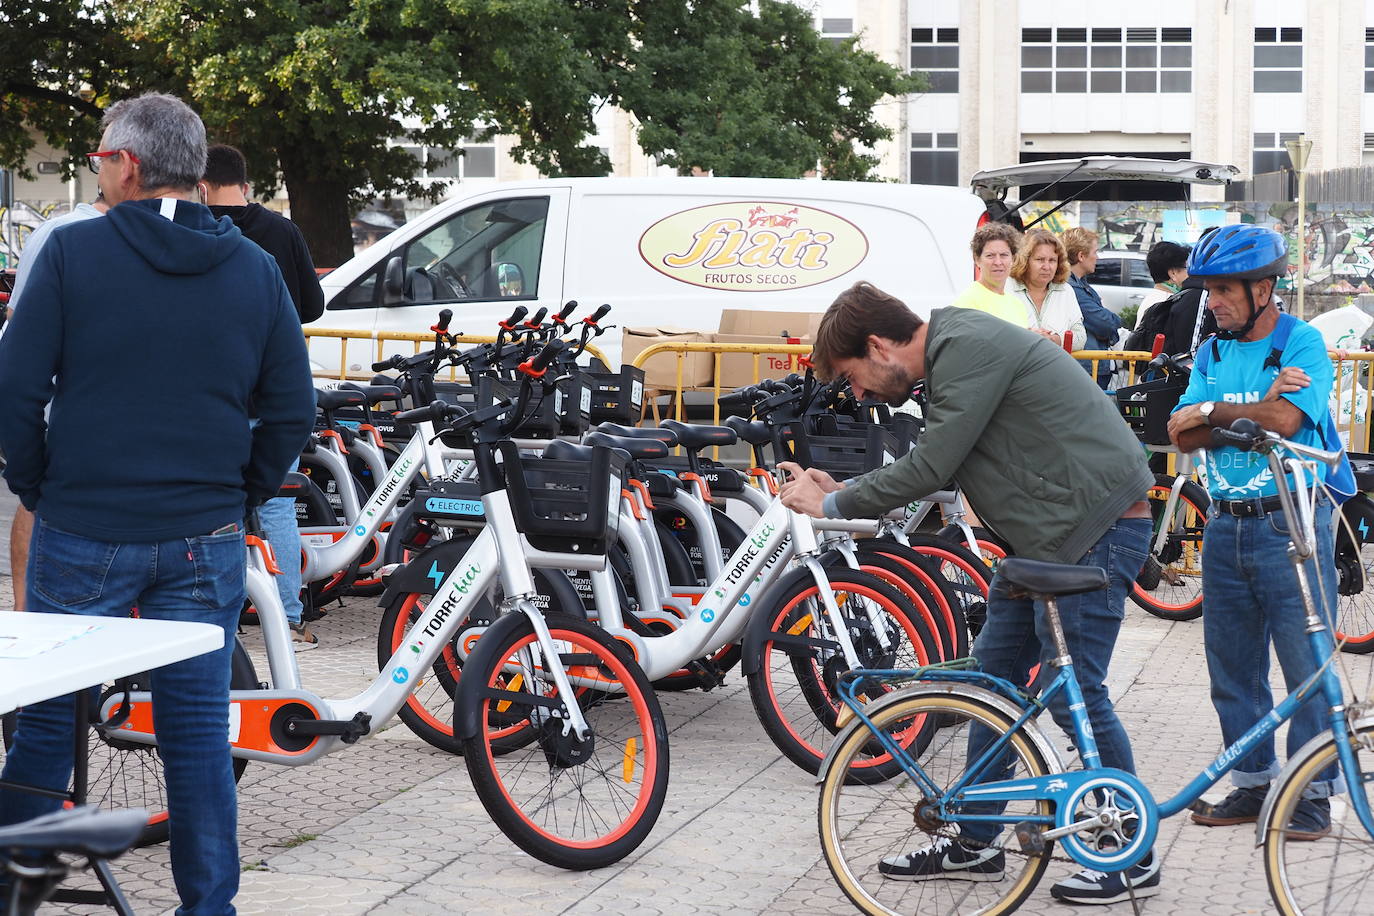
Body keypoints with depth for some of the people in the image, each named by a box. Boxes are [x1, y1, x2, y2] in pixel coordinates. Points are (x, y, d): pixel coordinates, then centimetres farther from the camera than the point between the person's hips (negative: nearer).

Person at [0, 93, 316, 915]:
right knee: (199, 731, 7)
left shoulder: (72, 252, -6)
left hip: (83, 532, -2)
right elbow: (294, 409, 4)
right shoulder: (255, 269, 4)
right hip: (204, 539, 3)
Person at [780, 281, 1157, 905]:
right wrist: (840, 492, 12)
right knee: (993, 673, 13)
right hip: (1048, 534, 11)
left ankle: (1135, 858, 8)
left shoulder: (967, 348, -17)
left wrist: (834, 505, -10)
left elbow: (930, 468, -20)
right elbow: (931, 467, 18)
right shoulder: (954, 352, 15)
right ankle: (974, 846, 22)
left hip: (1096, 530, -11)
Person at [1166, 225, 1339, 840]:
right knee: (1232, 666, 10)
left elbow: (1284, 419, -20)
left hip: (1291, 523, -6)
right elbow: (1183, 434, 1)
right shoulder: (1210, 354, 12)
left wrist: (1212, 411, -7)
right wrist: (1250, 410, -12)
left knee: (1307, 663, -4)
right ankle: (1252, 784, 21)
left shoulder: (1301, 343, -5)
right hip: (1226, 527, 6)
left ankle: (1313, 794, 4)